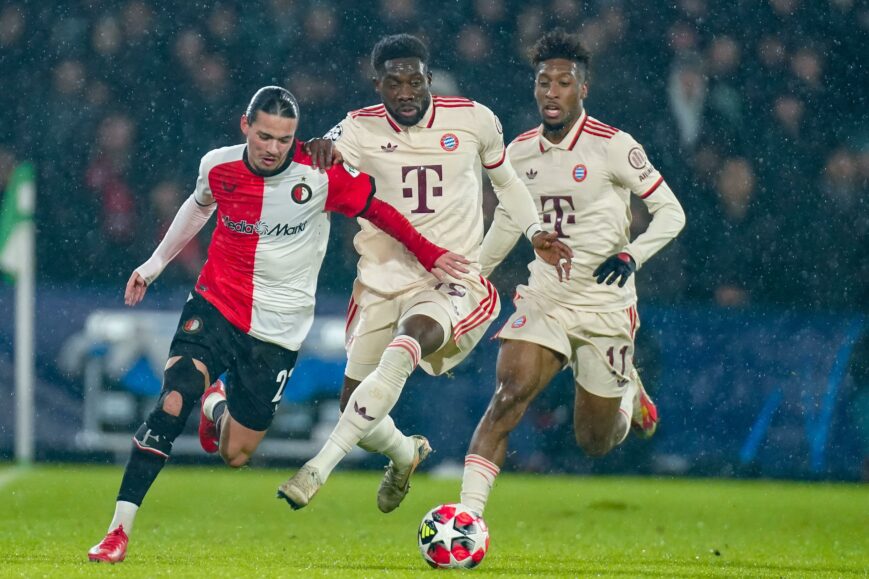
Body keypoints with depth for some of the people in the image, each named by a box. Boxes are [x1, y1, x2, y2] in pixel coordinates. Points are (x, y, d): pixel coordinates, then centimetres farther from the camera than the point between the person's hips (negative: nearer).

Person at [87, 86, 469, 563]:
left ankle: (219, 406, 42)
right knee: (172, 402, -23)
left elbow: (378, 210, 0)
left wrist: (429, 255, 0)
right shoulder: (218, 166, -5)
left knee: (236, 455, 3)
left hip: (277, 329, -1)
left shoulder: (321, 176, -15)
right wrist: (154, 264, 26)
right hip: (216, 306, 1)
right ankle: (118, 532, -18)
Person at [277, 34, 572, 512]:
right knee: (356, 410, 4)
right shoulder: (361, 129, -2)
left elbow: (505, 179, 18)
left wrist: (534, 232, 6)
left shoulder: (473, 120, 0)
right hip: (382, 281, 3)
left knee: (403, 349, -34)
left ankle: (318, 469, -36)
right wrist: (323, 149, -40)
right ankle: (405, 455, 42)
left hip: (451, 282, -3)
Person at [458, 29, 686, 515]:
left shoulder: (613, 147, -12)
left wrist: (632, 255, -23)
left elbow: (671, 212, -7)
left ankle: (629, 392, 41)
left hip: (606, 307, -3)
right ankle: (468, 513, -25)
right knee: (509, 394, -22)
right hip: (544, 301, 3)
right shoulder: (520, 152, 3)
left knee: (595, 442, 6)